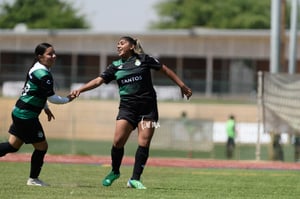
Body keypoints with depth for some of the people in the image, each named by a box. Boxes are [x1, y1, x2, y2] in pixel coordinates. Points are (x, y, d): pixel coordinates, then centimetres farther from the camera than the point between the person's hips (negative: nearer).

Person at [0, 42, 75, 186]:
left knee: (13, 146, 14)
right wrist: (67, 99, 2)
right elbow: (52, 98, -15)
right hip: (27, 117, -10)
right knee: (41, 146, 5)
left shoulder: (36, 69, 10)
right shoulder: (43, 75, -20)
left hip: (19, 113, 10)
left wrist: (45, 108, 28)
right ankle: (33, 179, 16)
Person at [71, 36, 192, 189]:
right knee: (118, 141, -13)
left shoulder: (144, 59, 3)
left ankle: (135, 179, -1)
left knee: (144, 143, -8)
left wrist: (182, 85, 9)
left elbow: (165, 70, 9)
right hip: (127, 106, 1)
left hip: (148, 107, -1)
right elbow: (98, 80, 3)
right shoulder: (116, 66, 9)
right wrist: (80, 90, -10)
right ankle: (115, 172, 10)